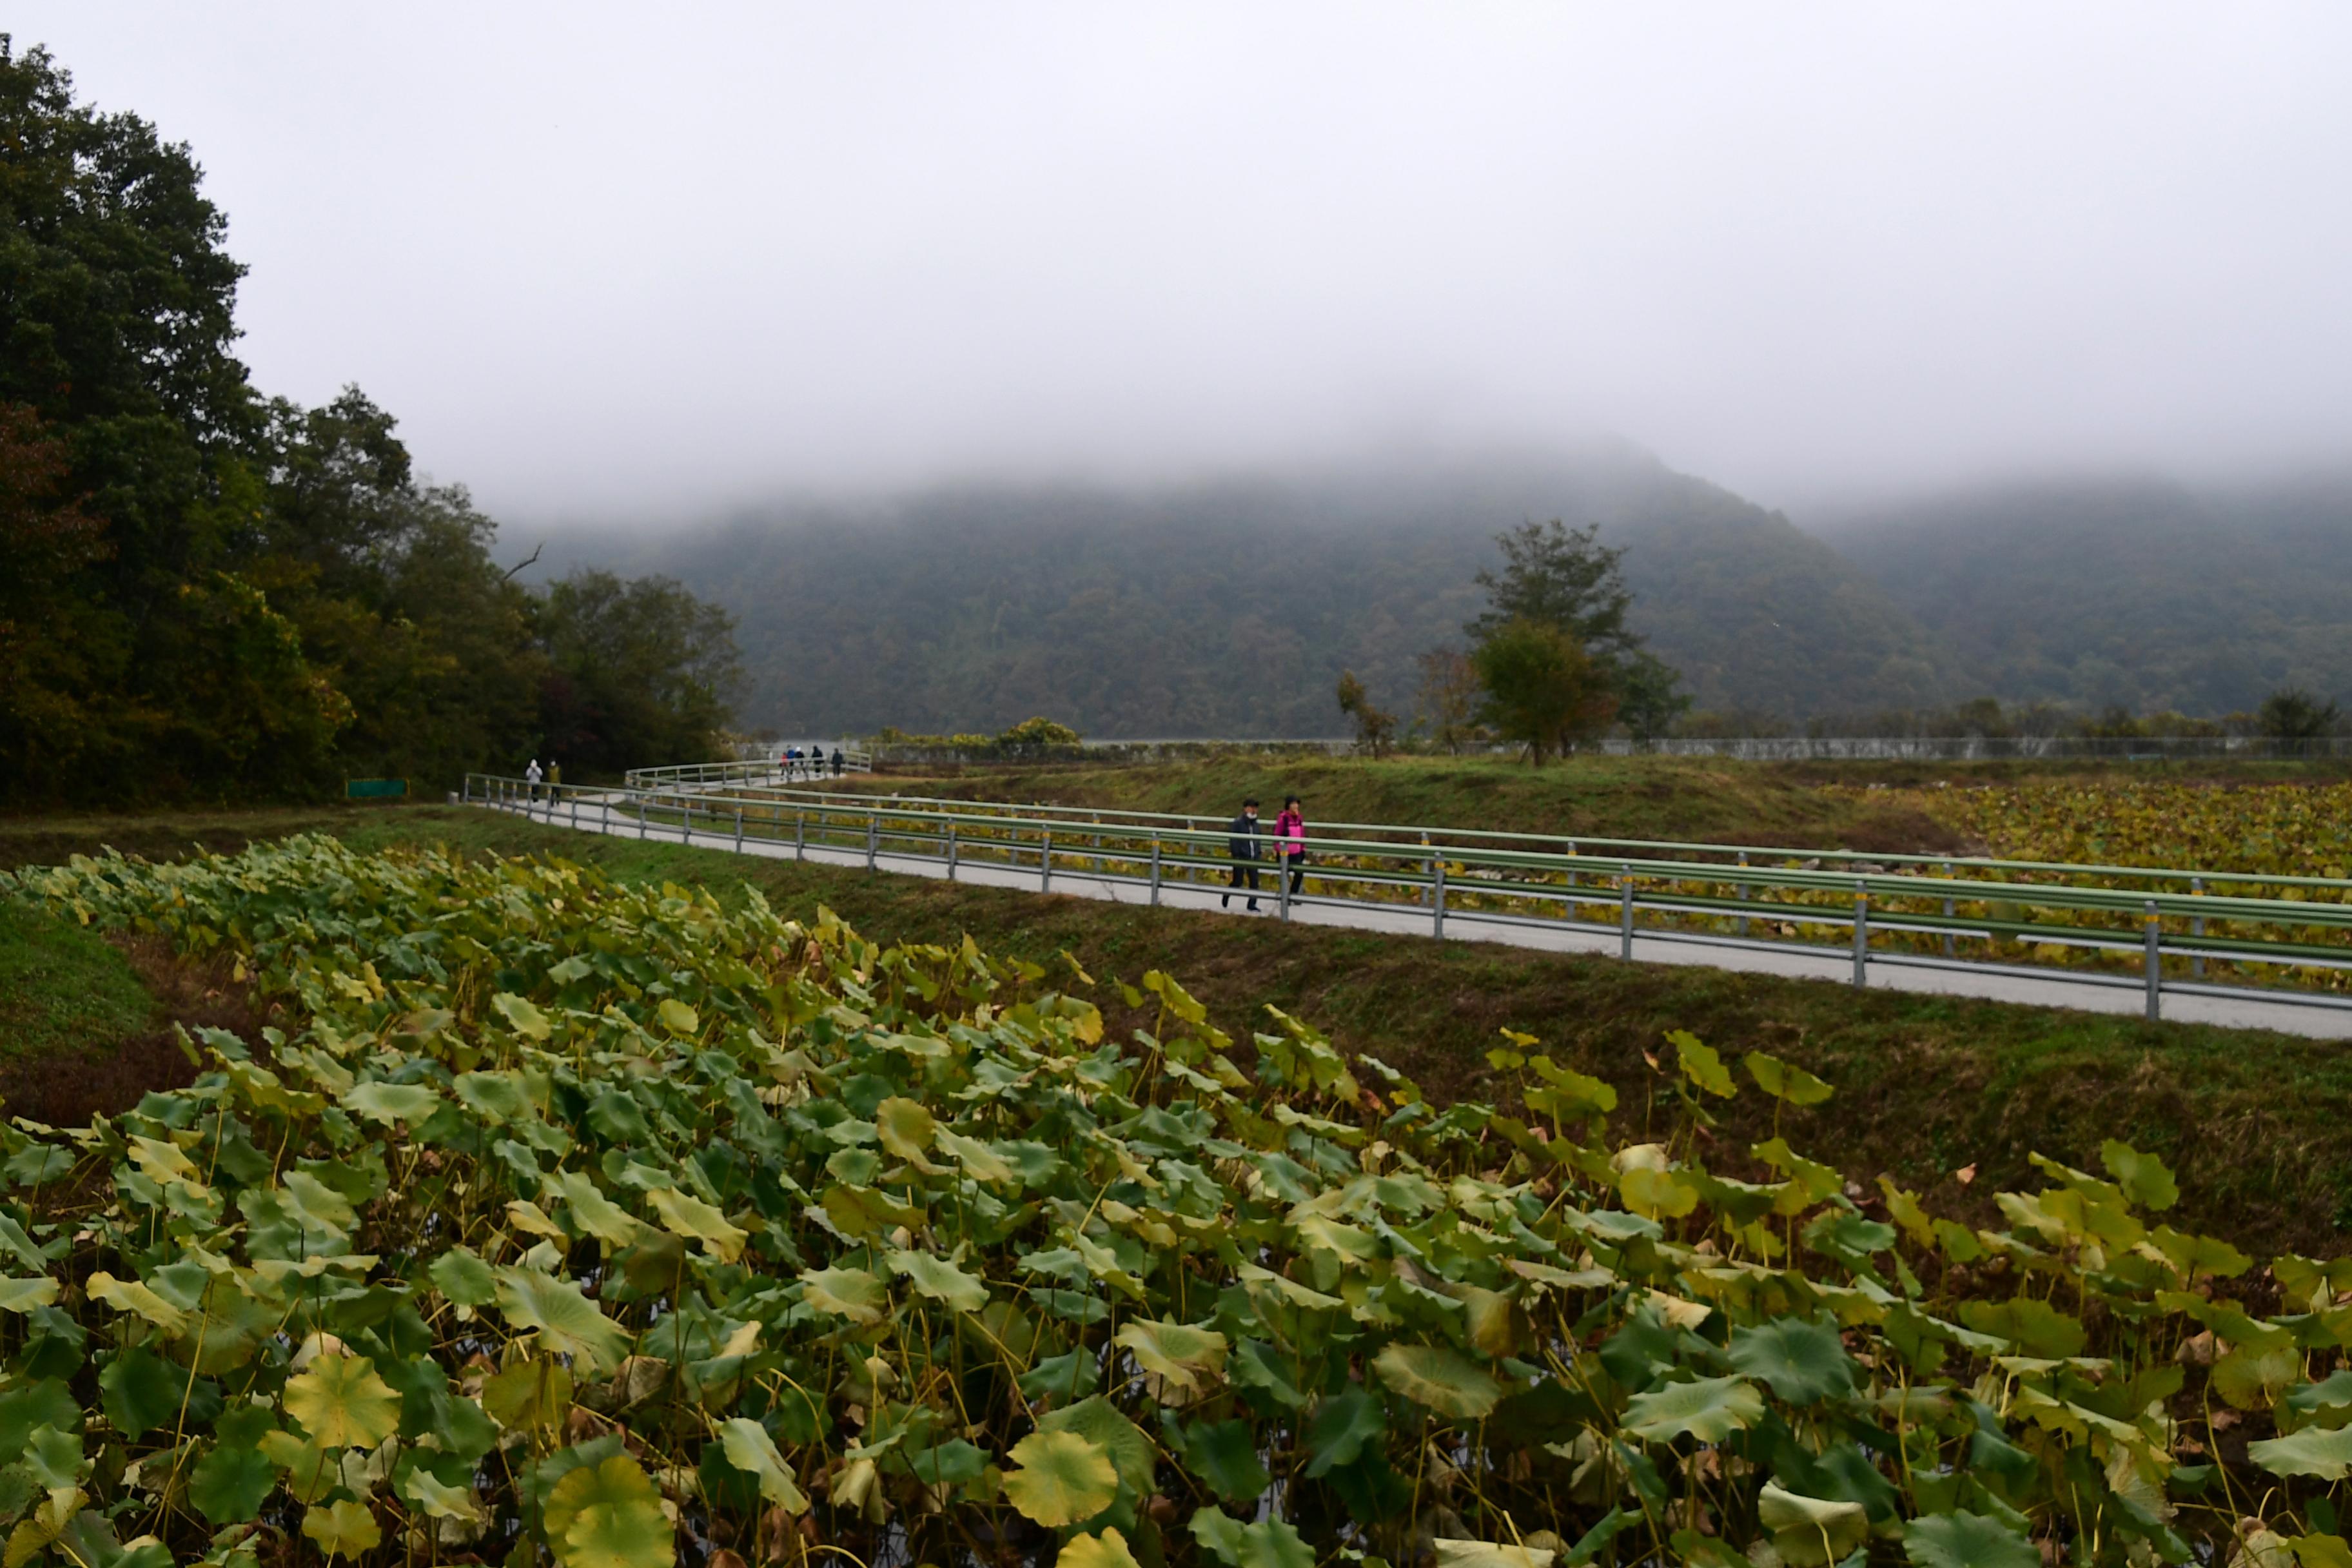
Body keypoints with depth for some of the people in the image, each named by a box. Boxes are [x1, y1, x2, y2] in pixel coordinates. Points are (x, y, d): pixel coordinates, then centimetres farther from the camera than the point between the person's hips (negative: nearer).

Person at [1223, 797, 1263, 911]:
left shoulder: (1255, 824, 12)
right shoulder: (1238, 823, -8)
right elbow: (1232, 839, -10)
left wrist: (1258, 853, 11)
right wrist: (1236, 854, -14)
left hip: (1253, 858, 6)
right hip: (1240, 858, -6)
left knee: (1254, 882, -1)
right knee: (1238, 882, 0)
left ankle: (1252, 905, 7)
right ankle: (1225, 897, 28)